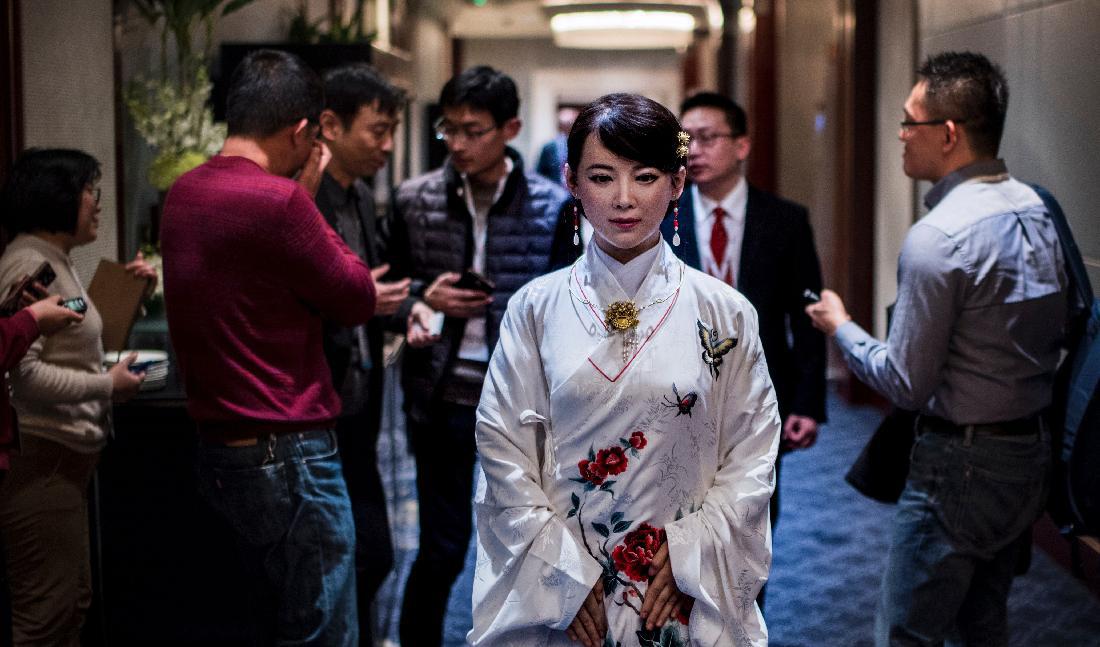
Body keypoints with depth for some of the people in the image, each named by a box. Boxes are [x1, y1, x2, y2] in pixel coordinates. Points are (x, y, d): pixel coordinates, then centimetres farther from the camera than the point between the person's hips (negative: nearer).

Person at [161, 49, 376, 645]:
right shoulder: (277, 199, -20)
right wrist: (309, 200, 0)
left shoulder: (183, 194, 8)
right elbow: (356, 299, -8)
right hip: (287, 455, -9)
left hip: (219, 452, 9)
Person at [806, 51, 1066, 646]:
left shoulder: (936, 238, -22)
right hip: (1031, 453, 9)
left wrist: (840, 328, -3)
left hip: (960, 464, -9)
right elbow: (1057, 336, 14)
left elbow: (907, 384, -18)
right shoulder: (1036, 210, 5)